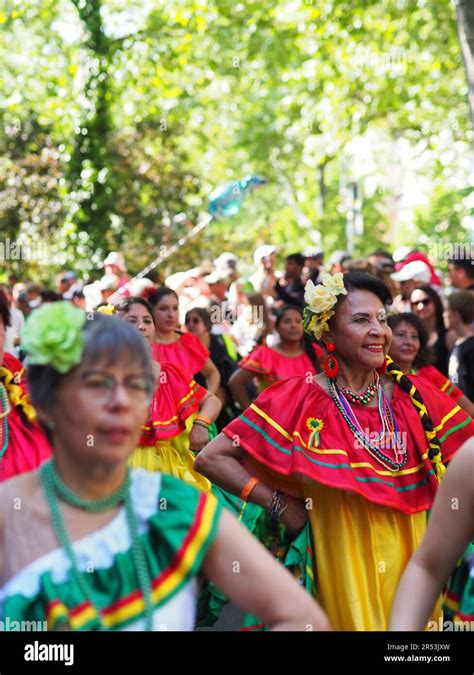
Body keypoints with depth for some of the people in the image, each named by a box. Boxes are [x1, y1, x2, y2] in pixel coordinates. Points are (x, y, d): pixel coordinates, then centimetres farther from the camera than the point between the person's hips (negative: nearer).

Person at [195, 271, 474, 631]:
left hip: (409, 559, 4)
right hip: (340, 566, -3)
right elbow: (211, 458, -12)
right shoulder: (300, 399, -11)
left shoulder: (413, 394, -2)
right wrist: (279, 504, -15)